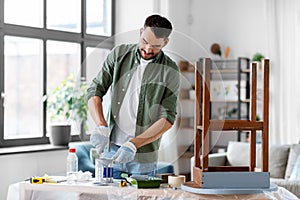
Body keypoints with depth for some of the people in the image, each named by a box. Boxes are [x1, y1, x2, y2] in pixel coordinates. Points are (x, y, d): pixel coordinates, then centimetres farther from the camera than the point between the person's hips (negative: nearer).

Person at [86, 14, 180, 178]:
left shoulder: (169, 71, -5)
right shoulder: (119, 54, 2)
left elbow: (168, 118, -10)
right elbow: (95, 91, 1)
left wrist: (133, 144, -19)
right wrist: (102, 127, -15)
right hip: (111, 149, 2)